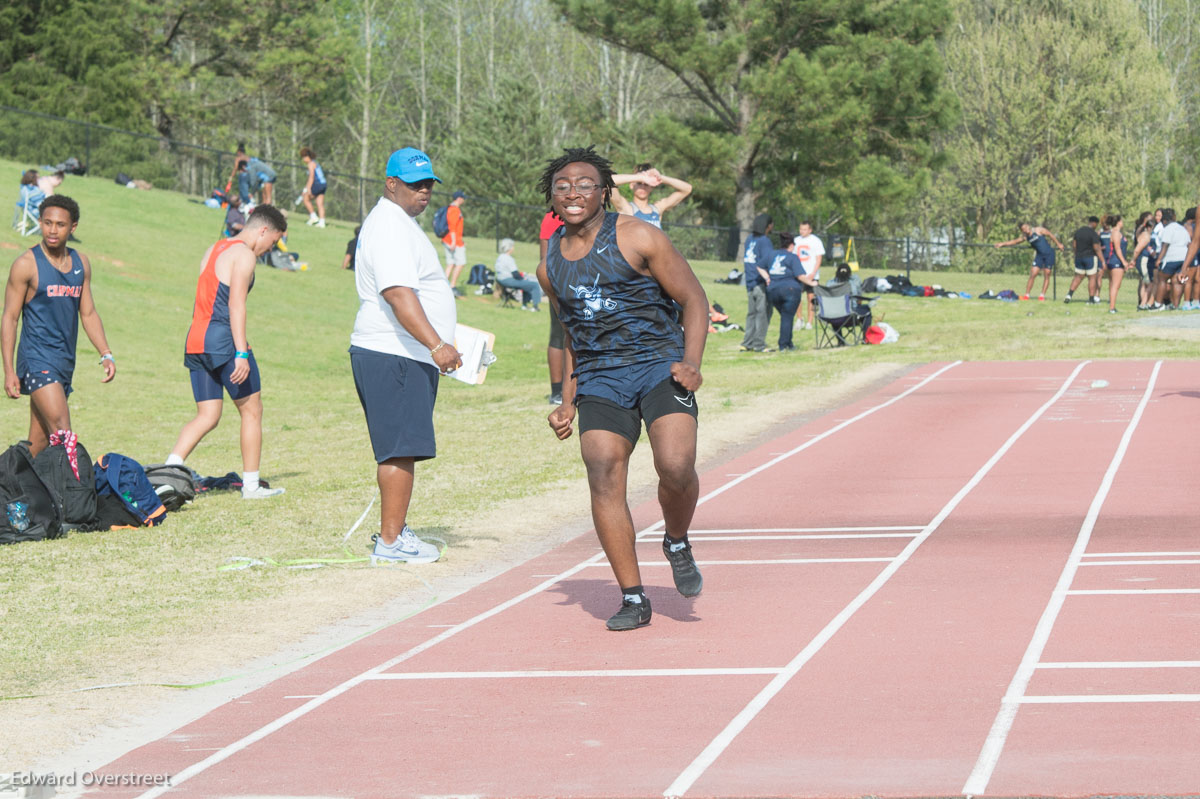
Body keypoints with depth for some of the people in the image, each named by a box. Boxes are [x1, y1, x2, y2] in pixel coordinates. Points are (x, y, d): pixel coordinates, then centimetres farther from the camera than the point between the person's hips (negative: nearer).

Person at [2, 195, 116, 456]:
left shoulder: (80, 263, 11)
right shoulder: (26, 264, -7)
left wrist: (106, 354, 6)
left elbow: (88, 313, 18)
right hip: (37, 360, -6)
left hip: (65, 363, 6)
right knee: (62, 436, -19)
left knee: (40, 440, 8)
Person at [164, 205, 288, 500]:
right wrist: (241, 354, -21)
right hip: (224, 341, -8)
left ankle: (170, 467, -13)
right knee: (251, 411, 6)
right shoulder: (244, 254, -7)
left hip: (195, 342, 8)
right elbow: (236, 304, -17)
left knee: (207, 417, 7)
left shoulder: (213, 250, 21)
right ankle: (251, 485, 9)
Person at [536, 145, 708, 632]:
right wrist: (568, 403, 17)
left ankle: (677, 544, 7)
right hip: (599, 381, 4)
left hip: (659, 366, -4)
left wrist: (692, 362, -16)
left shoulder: (637, 239, -2)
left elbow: (694, 300, -1)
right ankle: (632, 598, -4)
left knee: (676, 467, -24)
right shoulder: (550, 267, 13)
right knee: (604, 480, -12)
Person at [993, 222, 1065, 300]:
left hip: (1049, 254, -3)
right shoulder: (1025, 237, 3)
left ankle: (1042, 295, 3)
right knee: (1033, 274, -7)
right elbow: (1014, 241, 9)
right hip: (1039, 255, 3)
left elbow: (1050, 235, 1)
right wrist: (1002, 244, 2)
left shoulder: (1038, 230, -7)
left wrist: (1058, 244, 5)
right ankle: (1027, 294, -2)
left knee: (1047, 275, -3)